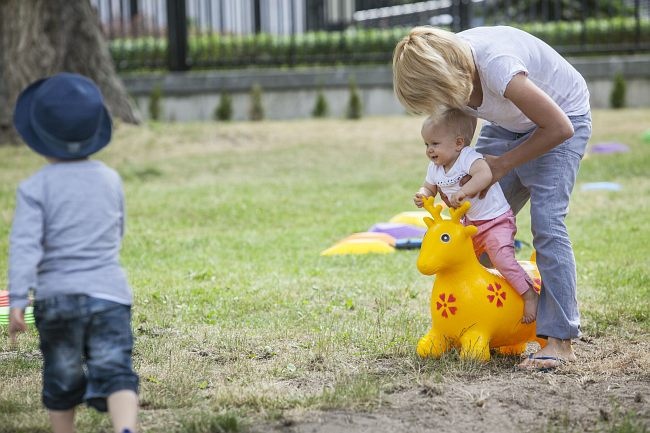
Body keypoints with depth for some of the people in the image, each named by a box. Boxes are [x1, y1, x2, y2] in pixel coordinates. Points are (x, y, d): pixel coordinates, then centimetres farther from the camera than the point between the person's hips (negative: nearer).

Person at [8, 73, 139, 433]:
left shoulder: (35, 187, -5)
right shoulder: (110, 179, 8)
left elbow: (25, 244, -15)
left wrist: (17, 300, -18)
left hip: (56, 298, -1)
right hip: (110, 294, 1)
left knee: (61, 382, 15)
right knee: (115, 375, -7)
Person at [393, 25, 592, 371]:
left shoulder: (497, 66, -40)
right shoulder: (447, 65, -18)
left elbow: (559, 127, -31)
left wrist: (502, 165, -22)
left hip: (563, 118, -7)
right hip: (508, 121, 7)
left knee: (546, 221, -20)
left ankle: (559, 340, -19)